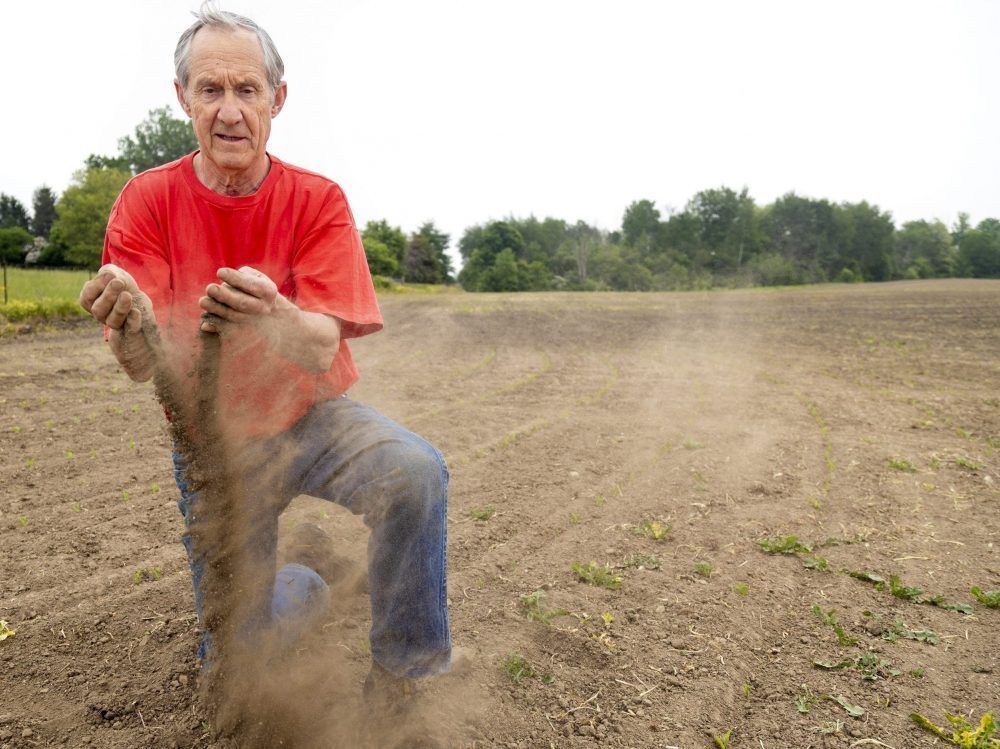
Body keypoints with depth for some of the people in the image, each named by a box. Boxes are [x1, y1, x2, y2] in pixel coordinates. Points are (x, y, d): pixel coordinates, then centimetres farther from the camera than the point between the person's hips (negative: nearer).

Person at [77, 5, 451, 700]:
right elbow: (141, 365, -18)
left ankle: (404, 675, -11)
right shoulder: (148, 201, -9)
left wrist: (273, 317, -47)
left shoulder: (318, 200, -12)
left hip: (313, 417, -1)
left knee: (417, 471, -33)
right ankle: (305, 582, 39)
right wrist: (132, 324, -42)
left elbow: (322, 349, -24)